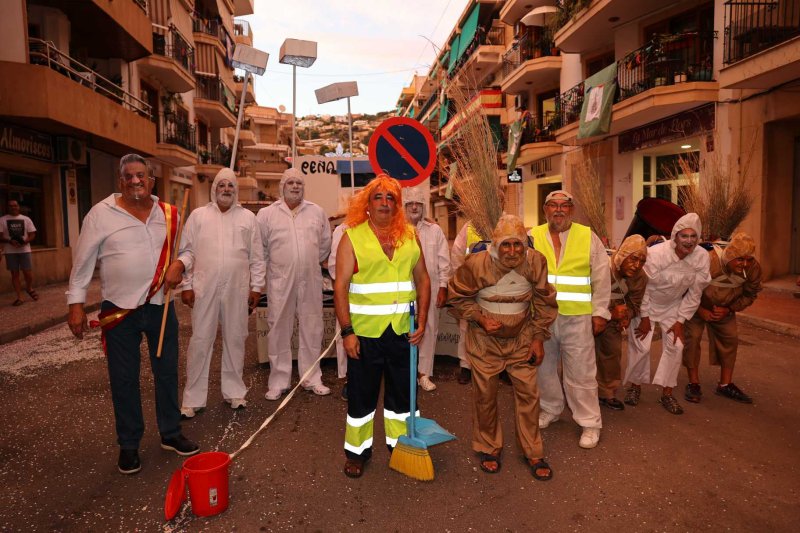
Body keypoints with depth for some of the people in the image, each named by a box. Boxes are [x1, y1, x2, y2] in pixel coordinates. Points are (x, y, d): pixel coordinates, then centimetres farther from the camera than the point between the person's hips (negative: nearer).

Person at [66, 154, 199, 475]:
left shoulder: (169, 214, 3)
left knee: (167, 372, 12)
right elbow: (83, 261, -3)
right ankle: (128, 445, 25)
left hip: (161, 306, 3)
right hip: (119, 310, -3)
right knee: (124, 379, 8)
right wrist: (76, 304, -5)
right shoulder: (101, 213, -6)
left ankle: (170, 433, 29)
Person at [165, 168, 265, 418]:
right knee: (200, 341, 3)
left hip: (237, 290, 1)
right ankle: (193, 398, 13)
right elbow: (187, 252, 5)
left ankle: (234, 391, 24)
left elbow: (256, 257, 8)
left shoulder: (248, 217, 8)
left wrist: (256, 287, 4)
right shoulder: (198, 215, 6)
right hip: (204, 289, -1)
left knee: (235, 339, 10)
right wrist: (186, 285, -1)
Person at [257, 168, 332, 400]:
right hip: (280, 282, -2)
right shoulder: (267, 214, 0)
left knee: (312, 329, 9)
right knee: (279, 330, 3)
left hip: (311, 281, 2)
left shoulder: (317, 212, 7)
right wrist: (274, 266, 9)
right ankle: (278, 382, 16)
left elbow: (325, 243, 16)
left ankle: (312, 378, 22)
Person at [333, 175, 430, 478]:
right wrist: (347, 331, -12)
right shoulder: (352, 237, -5)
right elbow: (340, 287, -7)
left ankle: (400, 445, 35)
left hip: (403, 330, 3)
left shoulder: (409, 236, 5)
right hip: (365, 331, -3)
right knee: (361, 393, 10)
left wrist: (422, 321, 1)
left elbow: (423, 279, 9)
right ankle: (357, 450, 29)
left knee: (402, 390, 15)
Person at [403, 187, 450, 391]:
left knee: (429, 330, 5)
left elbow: (444, 261, 6)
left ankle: (424, 373, 17)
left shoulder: (435, 230, 6)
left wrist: (442, 288, 0)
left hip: (430, 289, 2)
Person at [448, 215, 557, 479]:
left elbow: (544, 301, 1)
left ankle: (533, 452, 24)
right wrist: (480, 319, -18)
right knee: (485, 394, 8)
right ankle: (489, 448, 31)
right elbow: (457, 297, -7)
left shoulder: (536, 261, -12)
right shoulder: (477, 264, -21)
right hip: (485, 340, -2)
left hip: (521, 338, 2)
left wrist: (538, 337, 0)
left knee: (528, 393, 4)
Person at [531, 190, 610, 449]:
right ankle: (550, 409, 37)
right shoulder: (532, 237, 3)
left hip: (577, 317, -2)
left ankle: (590, 422, 19)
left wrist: (600, 312, 0)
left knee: (581, 371, 3)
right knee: (544, 367, 16)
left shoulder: (589, 237, 2)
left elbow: (602, 279, 3)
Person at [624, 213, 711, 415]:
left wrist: (680, 321, -7)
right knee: (641, 346, -4)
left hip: (673, 306, 3)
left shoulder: (702, 257, -18)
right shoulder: (656, 253, -28)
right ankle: (635, 386, 18)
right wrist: (644, 318, -11)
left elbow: (694, 293, -8)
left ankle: (667, 393, 13)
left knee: (675, 346, -1)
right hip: (647, 303, -3)